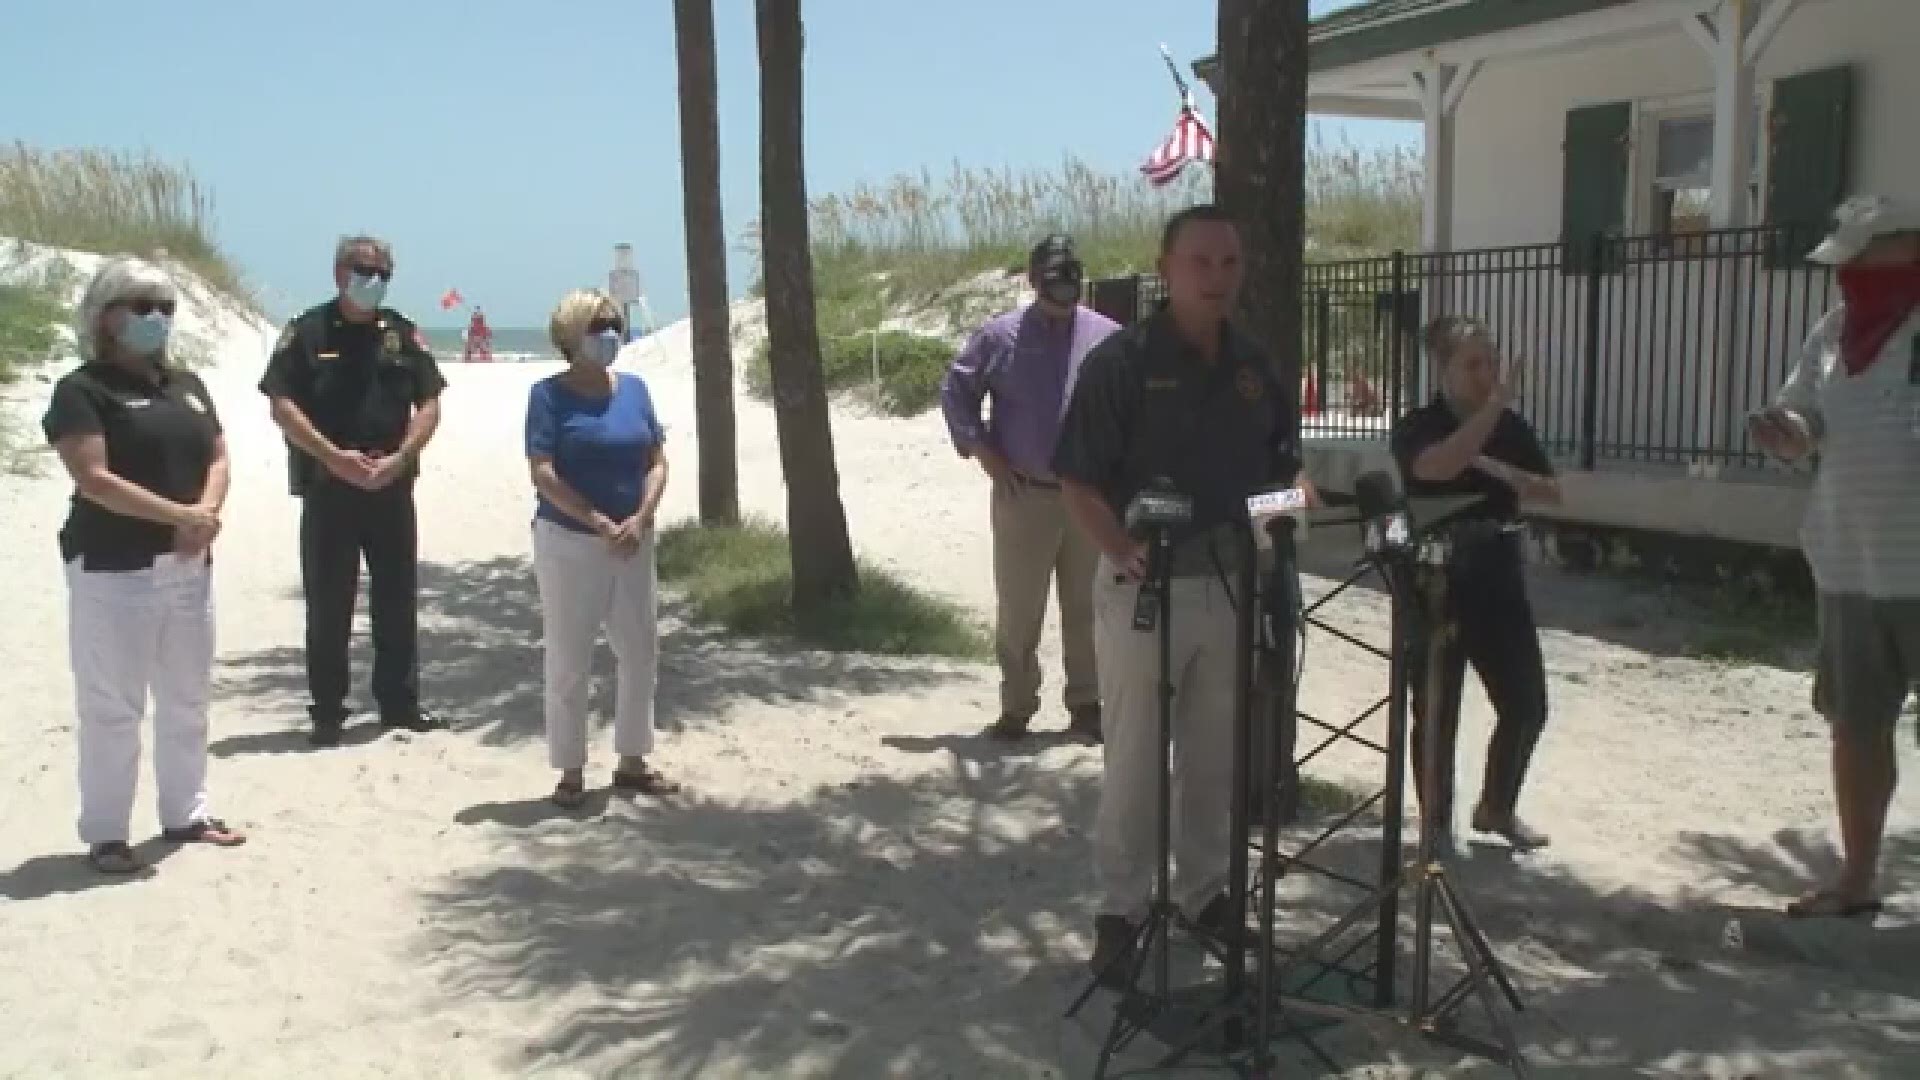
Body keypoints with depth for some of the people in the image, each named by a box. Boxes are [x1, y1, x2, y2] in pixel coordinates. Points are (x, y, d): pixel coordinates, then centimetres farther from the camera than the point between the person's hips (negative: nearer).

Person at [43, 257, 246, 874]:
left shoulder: (187, 385, 14)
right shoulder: (82, 389, -7)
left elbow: (218, 458, 10)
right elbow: (93, 479, -17)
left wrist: (206, 511, -10)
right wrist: (179, 515, -22)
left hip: (189, 568, 7)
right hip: (113, 569, -7)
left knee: (187, 698, 15)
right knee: (112, 707, -2)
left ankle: (186, 813, 27)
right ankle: (104, 834, 7)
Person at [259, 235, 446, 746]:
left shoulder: (404, 333, 8)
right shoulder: (307, 331, 0)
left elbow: (429, 404, 3)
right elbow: (282, 405, -7)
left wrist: (398, 459, -11)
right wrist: (333, 456, -17)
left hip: (392, 487, 3)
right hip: (326, 488, -3)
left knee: (397, 598, 8)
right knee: (328, 604, 2)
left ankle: (399, 702, 19)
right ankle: (327, 711, 10)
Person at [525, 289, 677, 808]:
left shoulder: (634, 387, 7)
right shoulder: (549, 393, -7)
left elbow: (657, 462, 5)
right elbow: (543, 474, -14)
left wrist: (639, 520, -11)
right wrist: (601, 524, -19)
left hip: (633, 542, 5)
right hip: (569, 544, -5)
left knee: (641, 654, 9)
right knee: (568, 663, 2)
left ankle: (632, 763, 23)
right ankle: (571, 772, 12)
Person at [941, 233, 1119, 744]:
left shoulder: (1107, 337, 4)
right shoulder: (1000, 336, 1)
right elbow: (955, 393, 6)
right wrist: (986, 456, -1)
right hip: (1023, 495, -1)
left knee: (1085, 607, 8)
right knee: (1018, 610, 4)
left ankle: (1086, 704, 19)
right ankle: (1017, 706, 16)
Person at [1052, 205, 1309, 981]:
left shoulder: (1252, 365, 7)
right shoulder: (1121, 361, -11)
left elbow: (1282, 469, 16)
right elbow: (1078, 485, -13)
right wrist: (1124, 555, -27)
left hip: (1232, 585, 5)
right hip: (1145, 587, -5)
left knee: (1216, 754, 16)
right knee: (1136, 758, 4)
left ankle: (1204, 888, 32)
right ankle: (1120, 907, 18)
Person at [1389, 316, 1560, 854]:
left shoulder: (1513, 427, 8)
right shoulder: (1416, 427, -7)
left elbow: (1551, 491, 7)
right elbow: (1440, 466, -29)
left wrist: (1501, 472, -11)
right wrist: (1496, 403, -28)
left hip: (1499, 577, 5)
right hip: (1436, 582, -5)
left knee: (1528, 704, 7)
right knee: (1437, 711, 0)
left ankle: (1496, 807, 29)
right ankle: (1437, 826, 14)